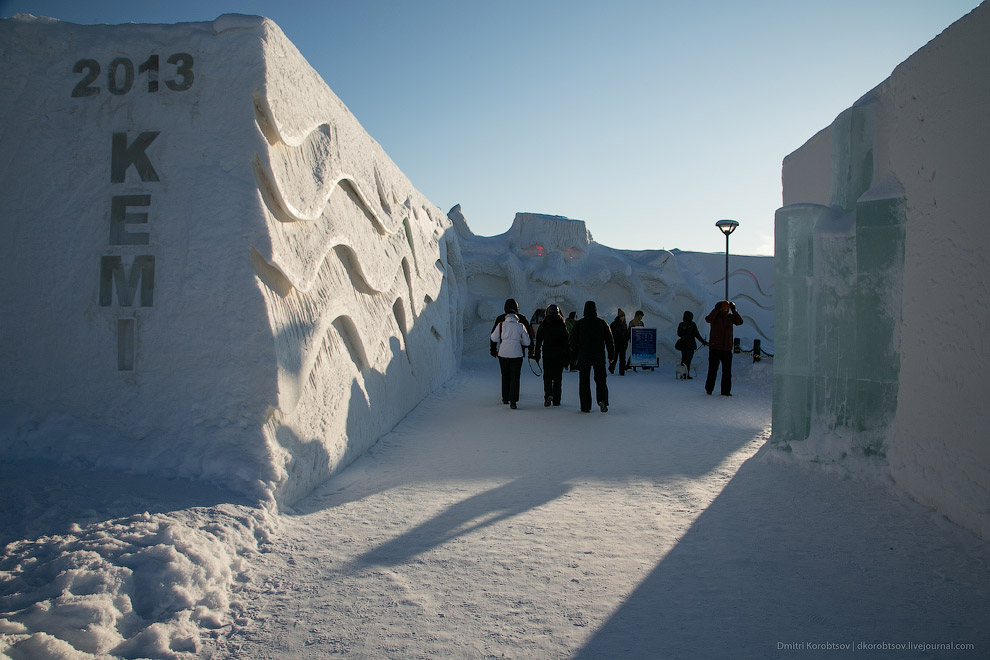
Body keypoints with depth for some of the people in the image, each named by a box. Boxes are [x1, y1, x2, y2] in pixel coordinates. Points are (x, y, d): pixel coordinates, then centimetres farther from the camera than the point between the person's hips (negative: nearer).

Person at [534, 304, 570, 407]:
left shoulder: (543, 324, -1)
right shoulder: (562, 325, -1)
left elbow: (538, 340, 0)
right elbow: (566, 342, 0)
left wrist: (537, 354, 8)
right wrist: (567, 357, 5)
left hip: (547, 354, -1)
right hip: (559, 355, 1)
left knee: (547, 376, 6)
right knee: (557, 377, 8)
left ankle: (548, 395, -16)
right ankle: (556, 400, 10)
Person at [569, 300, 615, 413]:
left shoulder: (579, 324, -1)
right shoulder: (602, 323, 0)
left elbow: (573, 341, 3)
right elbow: (609, 341, 3)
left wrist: (574, 355, 12)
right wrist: (611, 356, 10)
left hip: (583, 357, -1)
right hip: (599, 357, 1)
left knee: (584, 381, 5)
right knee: (601, 379, 11)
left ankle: (585, 406, 3)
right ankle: (602, 400, -10)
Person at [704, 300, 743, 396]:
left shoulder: (730, 317, 9)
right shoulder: (715, 315, -2)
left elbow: (740, 322, -7)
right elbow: (708, 319, -24)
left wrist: (734, 311, -11)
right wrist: (716, 309, -24)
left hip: (727, 348, 3)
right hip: (715, 348, -3)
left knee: (727, 370, 3)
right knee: (713, 369, 1)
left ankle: (726, 391, 9)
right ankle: (709, 389, 15)